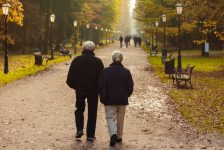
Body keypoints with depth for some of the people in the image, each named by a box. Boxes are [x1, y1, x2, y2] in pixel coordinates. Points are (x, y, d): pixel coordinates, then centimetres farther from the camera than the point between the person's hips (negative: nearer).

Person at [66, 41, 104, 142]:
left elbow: (70, 78, 0)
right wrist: (100, 90, 5)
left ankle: (79, 129, 1)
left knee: (79, 109, 19)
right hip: (93, 91, -1)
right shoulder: (97, 61, -4)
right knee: (92, 113, 7)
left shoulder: (76, 60, 1)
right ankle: (90, 135, 7)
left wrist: (75, 86, 16)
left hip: (80, 90, 1)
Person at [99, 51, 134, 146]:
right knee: (120, 118, 15)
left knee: (111, 117, 2)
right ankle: (119, 136, 23)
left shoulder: (106, 71, -7)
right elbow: (130, 86, 1)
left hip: (109, 99, -2)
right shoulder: (126, 72, -2)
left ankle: (113, 134, -21)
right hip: (122, 99, 2)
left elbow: (101, 85, -7)